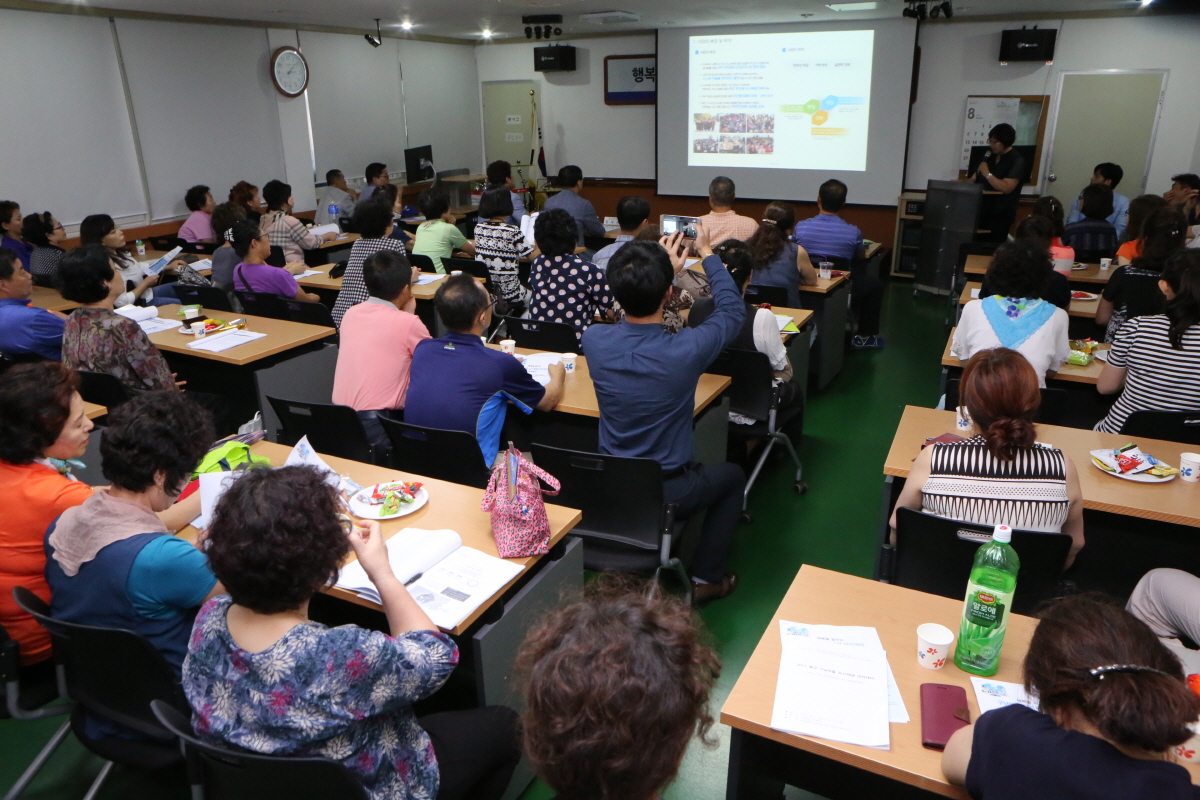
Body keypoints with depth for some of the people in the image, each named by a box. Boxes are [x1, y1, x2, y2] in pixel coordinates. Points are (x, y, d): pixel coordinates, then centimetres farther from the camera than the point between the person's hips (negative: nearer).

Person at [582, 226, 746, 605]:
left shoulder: (594, 339, -18)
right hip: (667, 492, -4)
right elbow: (732, 310, -5)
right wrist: (707, 253, 7)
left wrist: (662, 270, 13)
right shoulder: (686, 349, -28)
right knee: (732, 475, 26)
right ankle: (705, 579, 26)